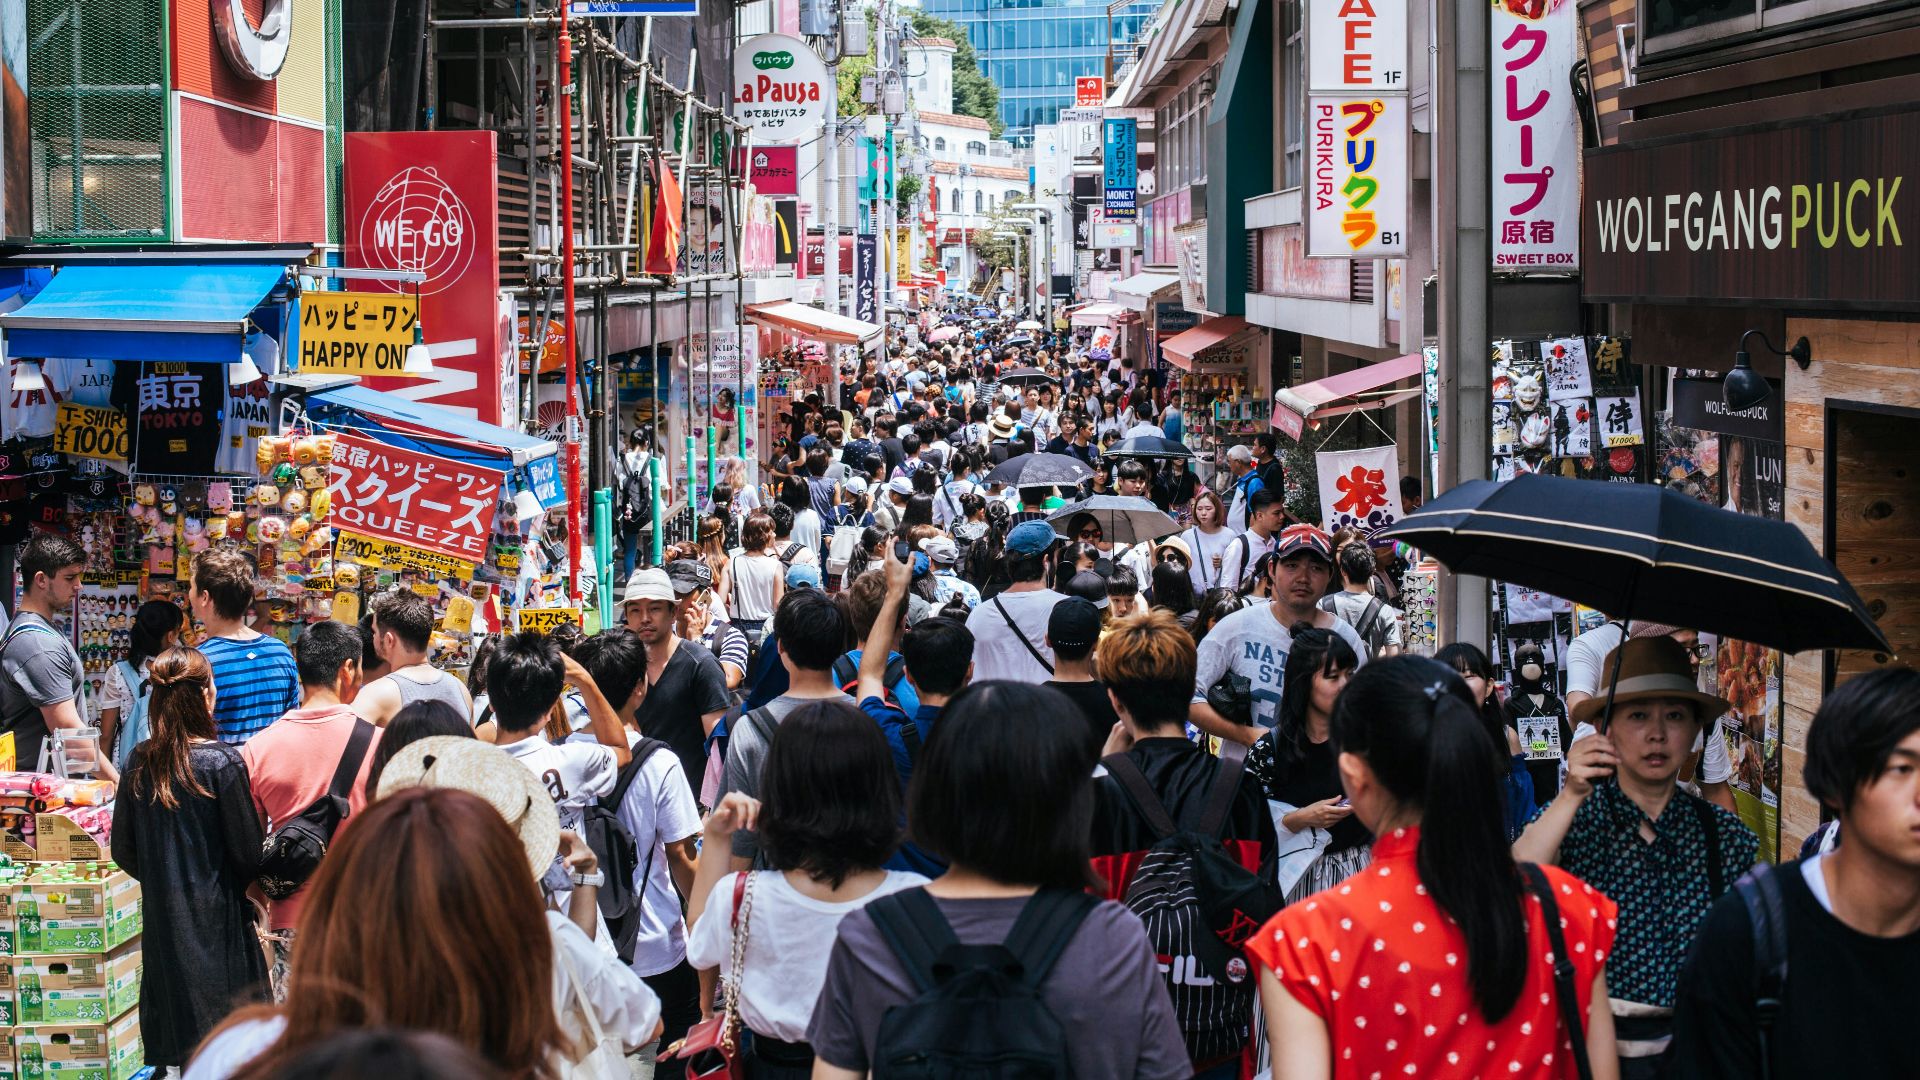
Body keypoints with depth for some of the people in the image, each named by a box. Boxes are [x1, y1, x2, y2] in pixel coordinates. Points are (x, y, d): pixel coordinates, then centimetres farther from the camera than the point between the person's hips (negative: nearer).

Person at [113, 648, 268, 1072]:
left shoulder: (140, 763, 0)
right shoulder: (222, 761, -13)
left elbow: (123, 850, 7)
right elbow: (248, 851, -9)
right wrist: (244, 885, 11)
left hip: (161, 913, 5)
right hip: (216, 916, -5)